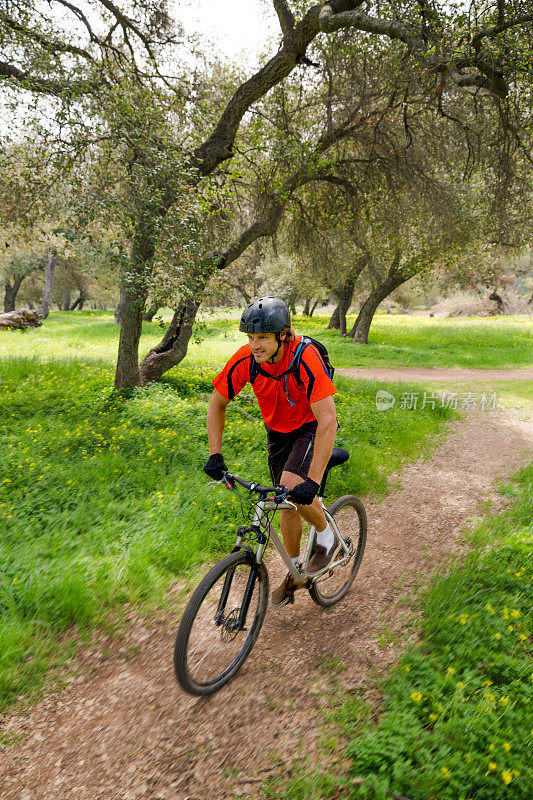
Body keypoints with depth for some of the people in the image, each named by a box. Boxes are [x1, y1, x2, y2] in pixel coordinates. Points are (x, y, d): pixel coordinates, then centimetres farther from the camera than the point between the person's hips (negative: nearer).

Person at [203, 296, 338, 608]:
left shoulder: (306, 358, -34)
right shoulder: (245, 360, -21)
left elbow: (327, 421, -38)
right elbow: (217, 403, -7)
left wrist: (313, 480, -43)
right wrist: (215, 454, -15)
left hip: (311, 428, -4)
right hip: (278, 431, 4)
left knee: (293, 486, -28)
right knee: (288, 505, 9)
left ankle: (326, 537, 2)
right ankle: (296, 573, 31)